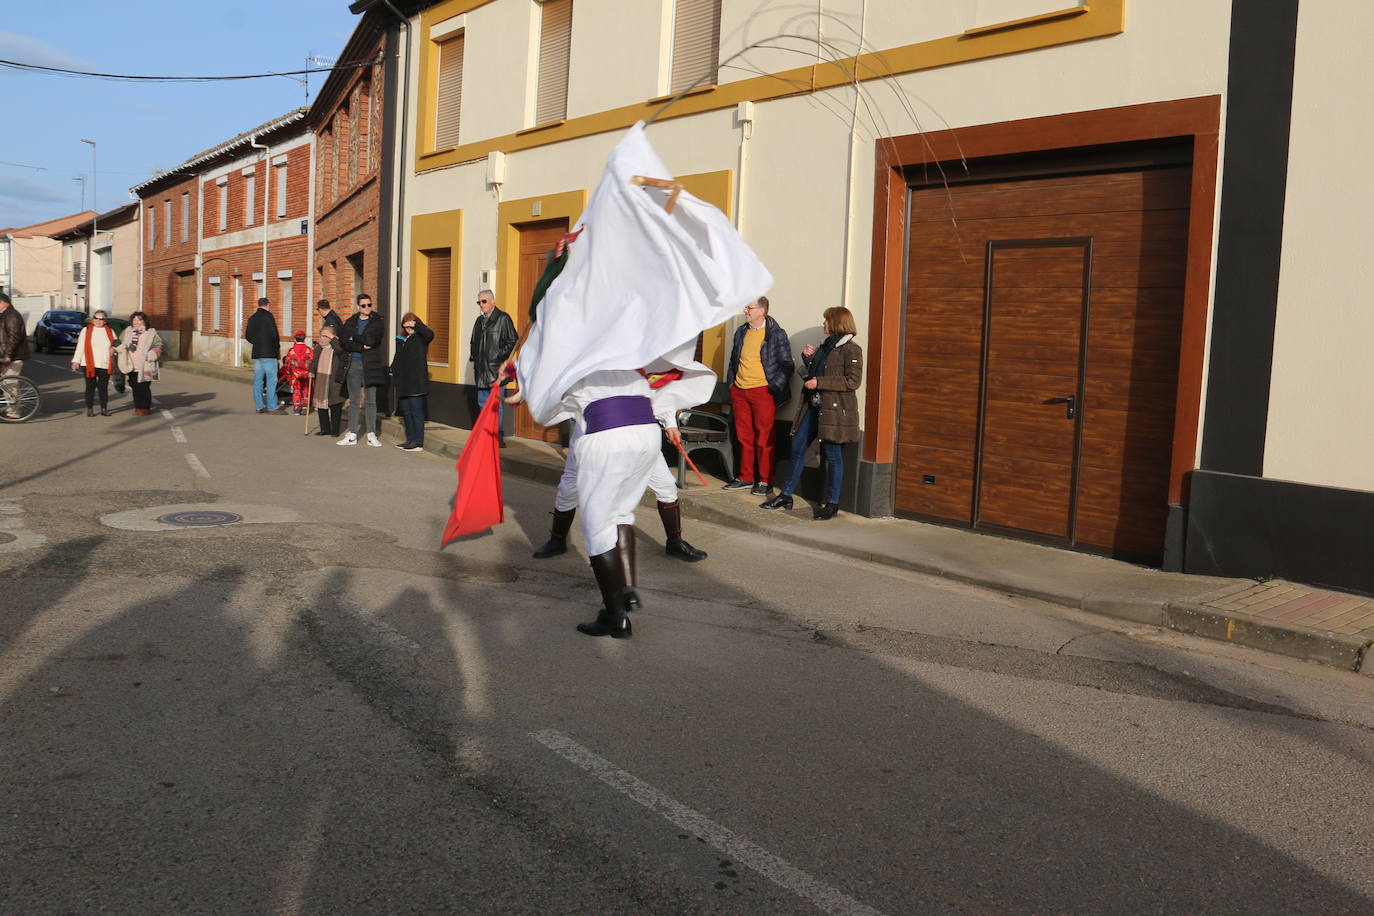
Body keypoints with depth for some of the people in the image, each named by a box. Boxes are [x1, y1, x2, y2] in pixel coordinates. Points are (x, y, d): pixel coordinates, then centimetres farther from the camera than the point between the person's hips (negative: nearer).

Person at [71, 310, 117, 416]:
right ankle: (89, 409, 8)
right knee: (90, 387, 2)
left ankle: (104, 409, 11)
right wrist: (76, 361, -2)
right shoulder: (86, 330, 5)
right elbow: (80, 347, 4)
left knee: (103, 387, 4)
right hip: (89, 365, -1)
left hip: (105, 365, 2)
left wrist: (114, 349, -5)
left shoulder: (110, 332, 12)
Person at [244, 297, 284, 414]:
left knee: (258, 380, 8)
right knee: (271, 379, -5)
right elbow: (274, 334, -12)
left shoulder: (252, 318, 13)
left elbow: (248, 336, 15)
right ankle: (272, 406, -8)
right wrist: (278, 347, 1)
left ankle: (259, 406, 10)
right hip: (268, 353, -7)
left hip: (256, 352, 7)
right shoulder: (268, 316, -8)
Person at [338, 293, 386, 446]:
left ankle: (371, 435, 6)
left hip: (370, 365, -2)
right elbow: (343, 342, -3)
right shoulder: (350, 322, 10)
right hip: (353, 364, 3)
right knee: (354, 401, 6)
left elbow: (371, 340, -15)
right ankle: (352, 435, 10)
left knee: (371, 401, 1)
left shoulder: (377, 322, 1)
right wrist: (362, 347, -14)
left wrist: (354, 338, -4)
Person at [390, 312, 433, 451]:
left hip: (416, 382, -8)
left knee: (416, 411, -7)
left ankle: (418, 443, -6)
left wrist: (416, 324, -19)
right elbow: (397, 359, 24)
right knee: (405, 411, 12)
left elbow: (430, 334, -26)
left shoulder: (420, 338, -3)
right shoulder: (401, 340, 18)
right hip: (402, 382, 8)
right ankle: (410, 440, 21)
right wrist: (393, 371, 13)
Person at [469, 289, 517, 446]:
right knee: (482, 402, 12)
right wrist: (473, 355, 12)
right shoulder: (479, 320, 18)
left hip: (496, 368, -8)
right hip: (481, 369, 8)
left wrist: (500, 355, -14)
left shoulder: (503, 318, -5)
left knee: (496, 402, -8)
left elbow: (513, 341, -9)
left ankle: (499, 436, -4)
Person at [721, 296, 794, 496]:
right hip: (739, 391, 6)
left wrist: (773, 386, -12)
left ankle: (765, 481, 7)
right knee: (744, 437, 10)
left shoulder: (777, 334, -5)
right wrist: (730, 383, 14)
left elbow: (787, 365, -4)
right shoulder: (741, 332, 13)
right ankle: (745, 478, 19)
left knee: (764, 439, 0)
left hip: (762, 391, -6)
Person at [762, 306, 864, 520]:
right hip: (812, 406, 8)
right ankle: (786, 495, 19)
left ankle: (832, 503, 10)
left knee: (832, 455, 0)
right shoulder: (825, 346, 17)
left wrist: (819, 382, -18)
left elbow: (853, 381, -18)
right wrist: (808, 358, 6)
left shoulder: (851, 350, -9)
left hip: (834, 409, -8)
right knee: (797, 448, 9)